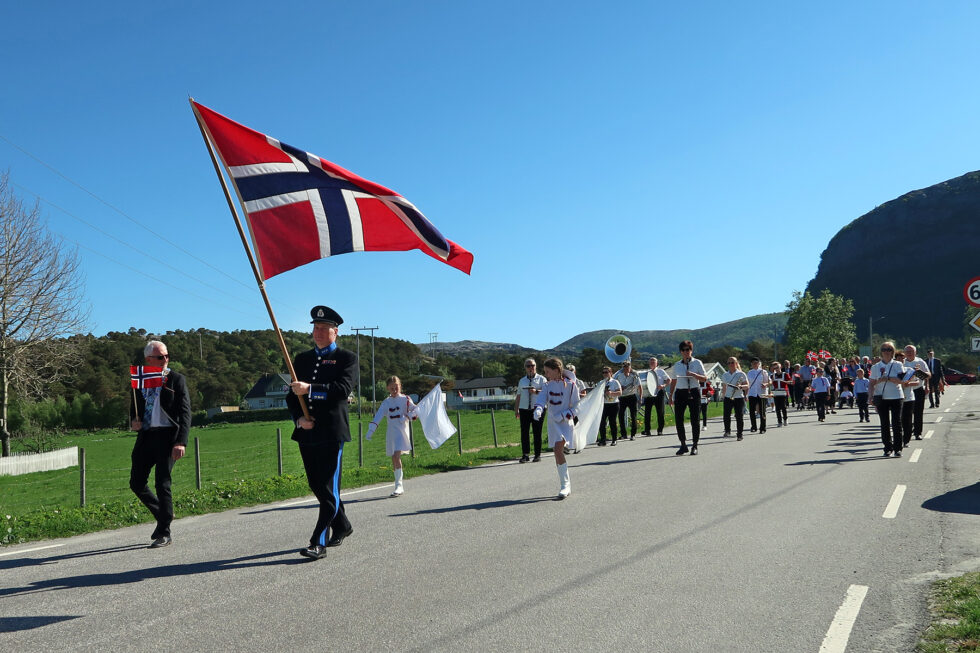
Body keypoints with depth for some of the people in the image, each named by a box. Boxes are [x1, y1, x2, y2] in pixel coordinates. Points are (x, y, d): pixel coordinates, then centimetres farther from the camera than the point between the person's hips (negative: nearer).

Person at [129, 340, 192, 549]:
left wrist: (181, 442, -15)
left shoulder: (177, 380, 1)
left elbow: (185, 413, -5)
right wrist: (133, 422, -1)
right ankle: (163, 515, 30)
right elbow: (134, 409, 24)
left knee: (162, 484, -6)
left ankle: (164, 533, 6)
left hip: (167, 436, -5)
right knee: (136, 483, 7)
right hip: (145, 436, 5)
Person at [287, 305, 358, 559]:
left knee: (329, 487, -7)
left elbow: (344, 388, -16)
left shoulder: (347, 358, 0)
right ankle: (342, 526, 33)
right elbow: (292, 395, 12)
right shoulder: (301, 359, 16)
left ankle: (319, 543, -5)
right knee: (317, 486, 14)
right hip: (306, 433, 6)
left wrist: (310, 389, -24)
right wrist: (299, 418, -6)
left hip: (331, 432, -6)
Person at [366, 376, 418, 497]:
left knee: (397, 456, -19)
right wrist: (370, 430, -7)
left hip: (402, 431, -5)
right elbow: (378, 416, 2)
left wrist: (407, 417, -18)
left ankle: (399, 485, -18)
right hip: (390, 432, 5)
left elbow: (417, 411, -2)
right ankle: (400, 487, 19)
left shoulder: (405, 399, 0)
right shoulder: (386, 402, 10)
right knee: (394, 459, 8)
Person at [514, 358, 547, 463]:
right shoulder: (522, 381, 20)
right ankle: (525, 454, 2)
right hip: (524, 409, 3)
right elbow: (518, 396, 19)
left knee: (537, 432, -3)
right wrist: (516, 409, 13)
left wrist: (536, 391, -24)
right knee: (524, 432, -2)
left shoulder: (541, 379, 8)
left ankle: (537, 455, 4)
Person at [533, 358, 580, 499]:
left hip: (565, 422, -6)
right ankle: (566, 486, 22)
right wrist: (538, 409, -31)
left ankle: (565, 485, -12)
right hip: (552, 423, 6)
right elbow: (541, 398, -10)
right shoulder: (548, 385, 7)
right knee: (558, 454, 9)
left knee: (558, 450, -21)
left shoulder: (570, 385, -9)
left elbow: (576, 407, -6)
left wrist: (563, 415, -19)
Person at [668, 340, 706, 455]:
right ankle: (683, 445, 13)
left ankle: (694, 446, 10)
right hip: (680, 393, 3)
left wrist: (694, 374, -20)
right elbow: (674, 381, 15)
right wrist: (671, 396, 12)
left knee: (695, 420, 0)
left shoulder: (697, 363, 2)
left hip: (693, 393, -3)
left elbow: (705, 378, -3)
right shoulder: (677, 365, 10)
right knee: (678, 419, 1)